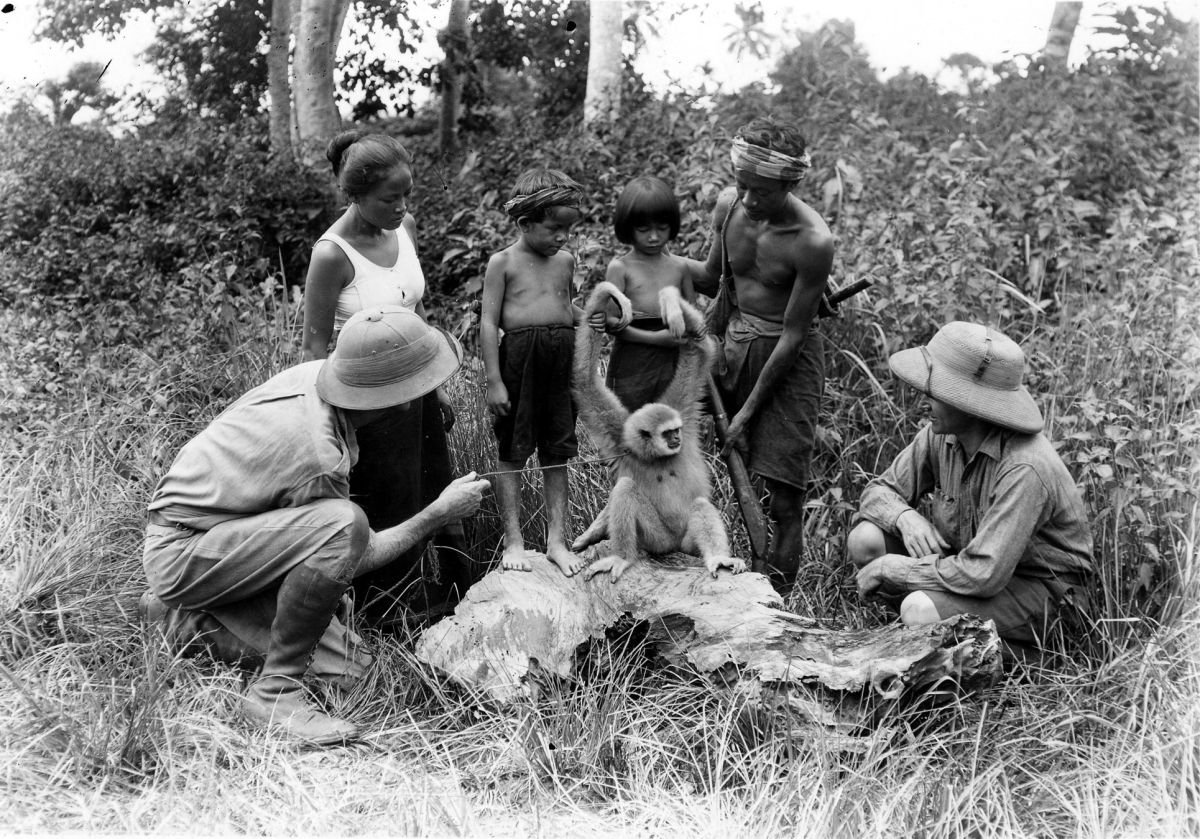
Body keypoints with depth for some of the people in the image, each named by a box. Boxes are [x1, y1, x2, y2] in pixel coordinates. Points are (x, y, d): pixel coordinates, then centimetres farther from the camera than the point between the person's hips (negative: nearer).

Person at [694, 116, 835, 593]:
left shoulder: (813, 241, -22)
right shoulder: (728, 205, -5)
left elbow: (792, 335, -17)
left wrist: (749, 410, -14)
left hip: (788, 356, -5)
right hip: (734, 342, 5)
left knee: (784, 498, -6)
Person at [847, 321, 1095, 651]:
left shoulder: (1024, 470, -32)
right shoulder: (940, 435, -10)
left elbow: (983, 575, -34)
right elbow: (880, 491, 2)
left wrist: (893, 569, -24)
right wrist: (905, 517, -22)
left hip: (1040, 590, -7)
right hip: (968, 559, 7)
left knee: (920, 611, -31)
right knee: (865, 539, -14)